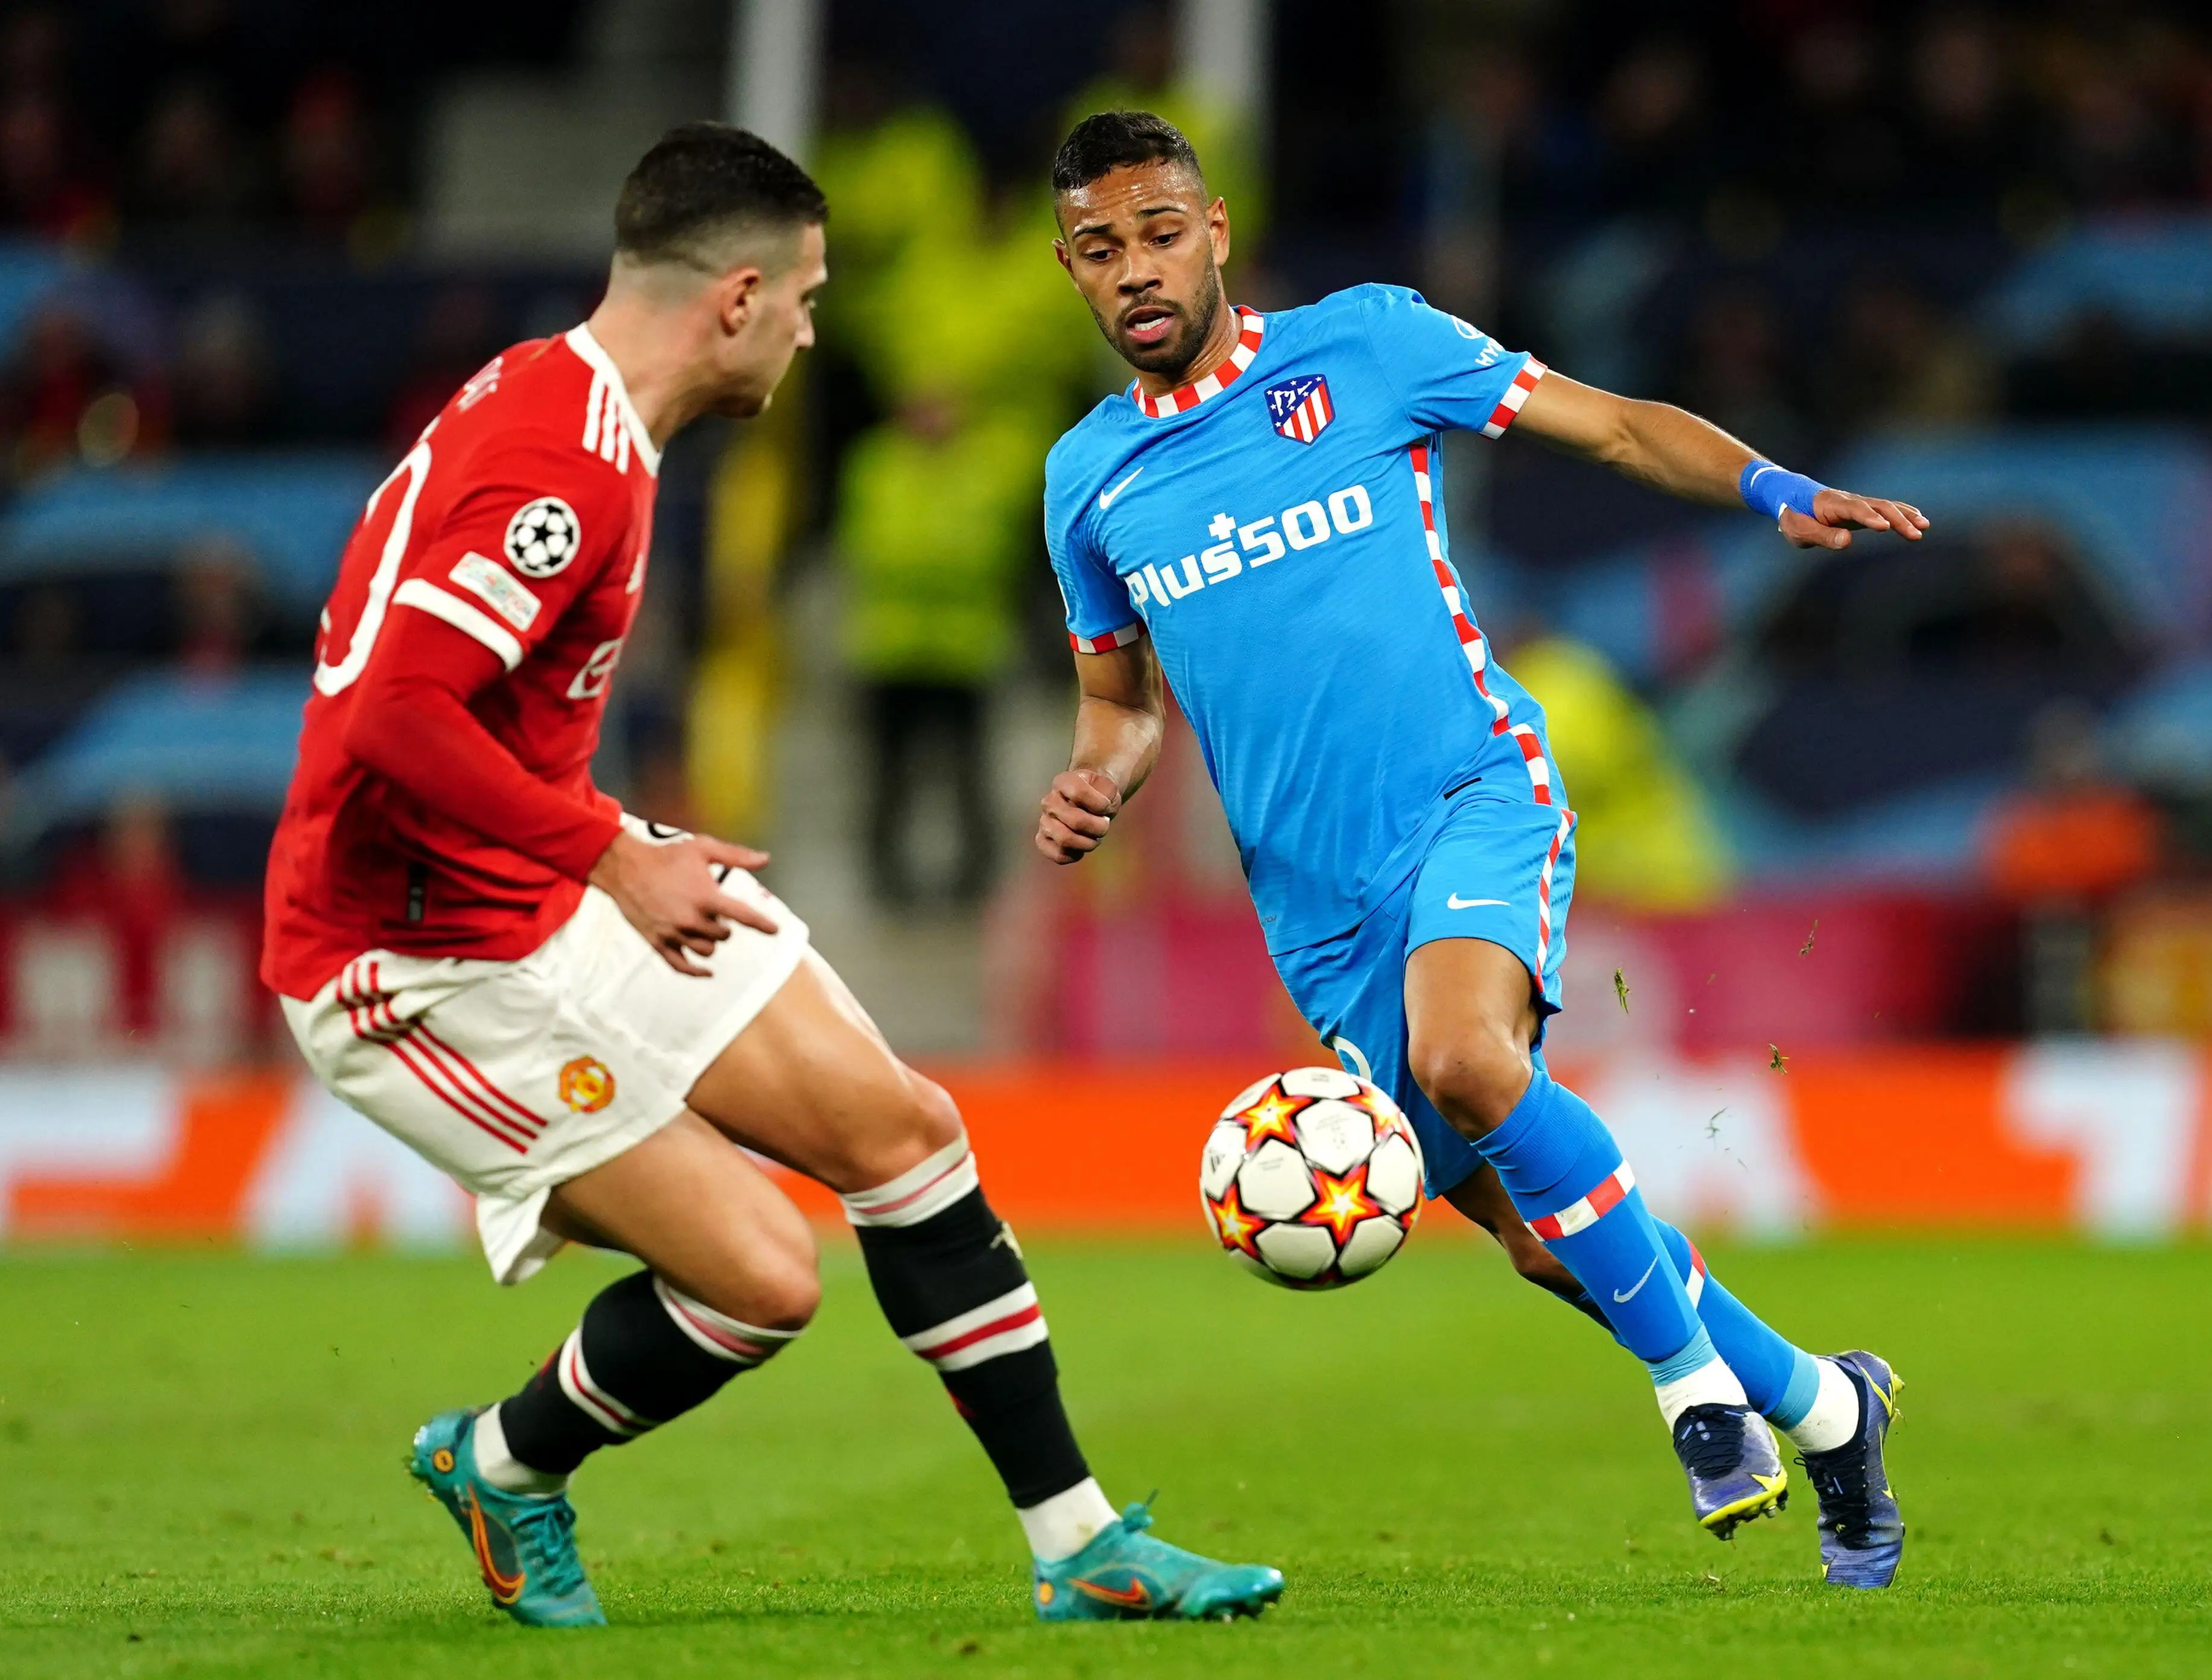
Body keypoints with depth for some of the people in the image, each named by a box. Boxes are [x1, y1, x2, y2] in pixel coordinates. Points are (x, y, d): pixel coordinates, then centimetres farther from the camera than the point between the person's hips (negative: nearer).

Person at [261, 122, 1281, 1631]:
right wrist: (616, 861, -21)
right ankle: (503, 1467, 16)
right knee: (764, 1277, -13)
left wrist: (617, 847, 10)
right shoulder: (563, 467, -23)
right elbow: (394, 718, -31)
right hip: (422, 965, -11)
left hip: (541, 895, 11)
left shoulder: (560, 411, 10)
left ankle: (1079, 1547, 11)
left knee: (900, 1127, 5)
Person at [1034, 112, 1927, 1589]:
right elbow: (1125, 696, 24)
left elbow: (1614, 424, 3)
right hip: (1318, 900, 4)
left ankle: (1695, 1373, -18)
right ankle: (1820, 1406, 27)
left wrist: (1775, 492, -14)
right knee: (1540, 1233, 4)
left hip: (1474, 799, -4)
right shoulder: (1089, 479, 10)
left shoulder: (1362, 344, 0)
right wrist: (1097, 781, 1)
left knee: (1462, 1059, -34)